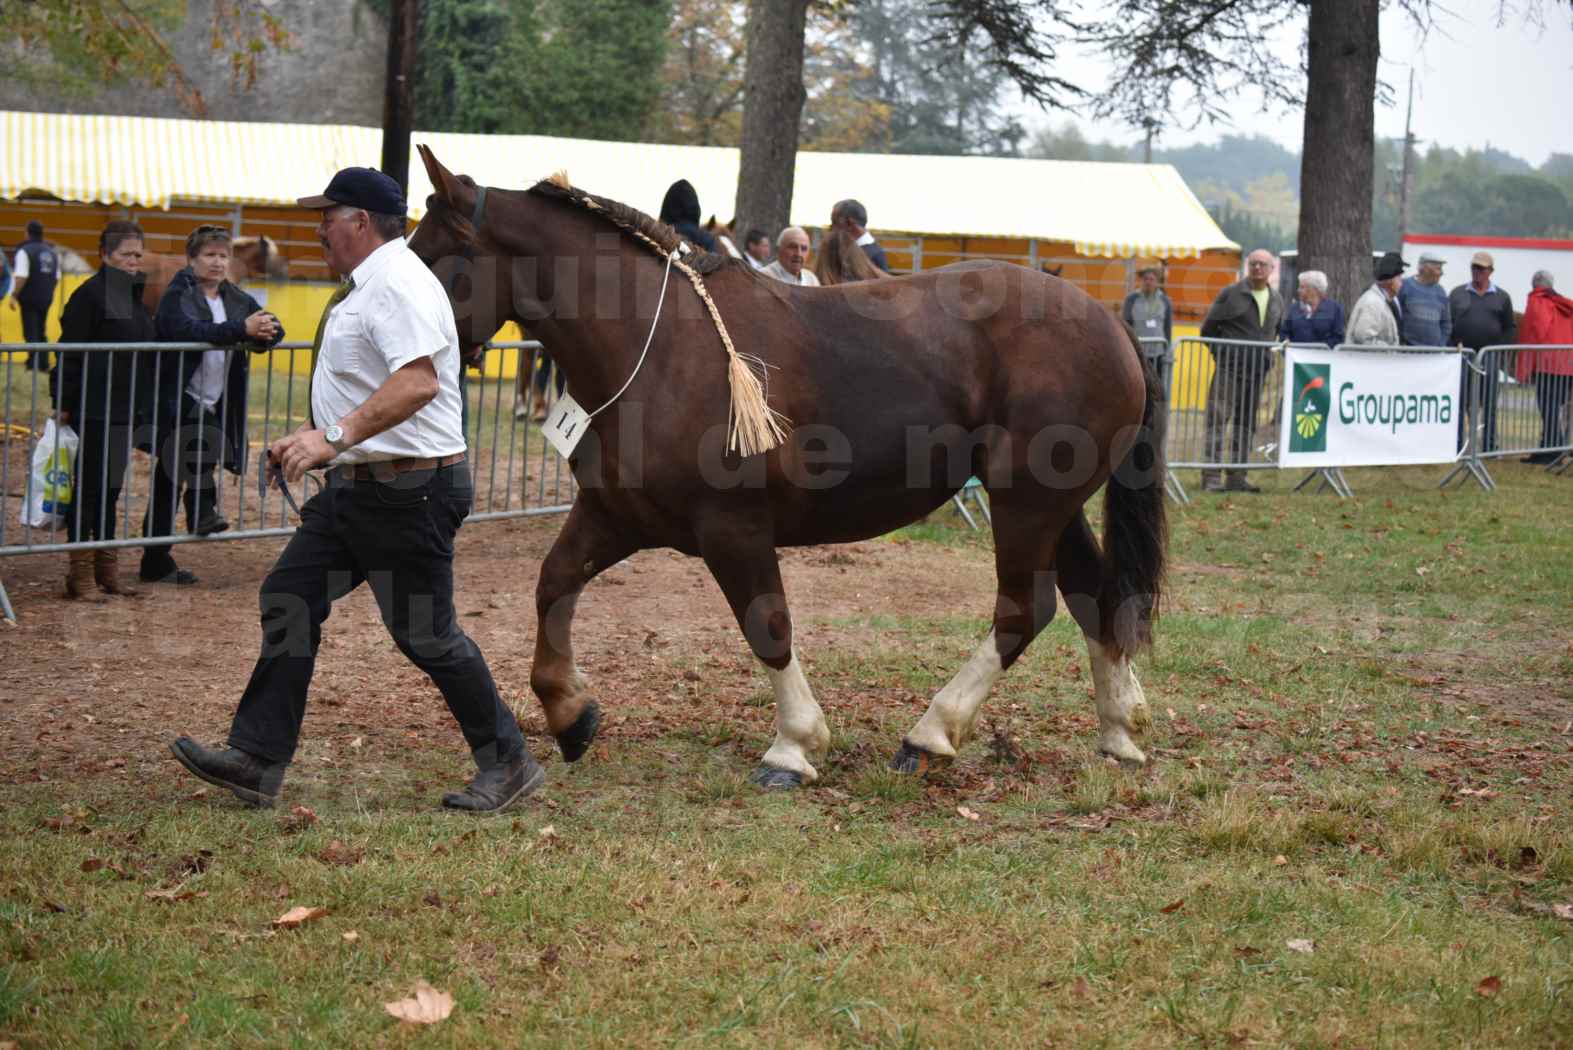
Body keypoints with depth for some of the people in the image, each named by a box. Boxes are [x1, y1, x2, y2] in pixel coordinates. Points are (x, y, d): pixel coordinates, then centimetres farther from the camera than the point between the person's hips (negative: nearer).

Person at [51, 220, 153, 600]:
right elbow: (70, 353, -14)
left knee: (111, 488, 12)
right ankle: (80, 572, 2)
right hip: (93, 409, -8)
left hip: (123, 411, 8)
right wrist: (64, 405, -17)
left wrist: (139, 407, 19)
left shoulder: (134, 295, 14)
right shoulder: (90, 294, -11)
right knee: (89, 488, -3)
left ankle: (107, 569, 18)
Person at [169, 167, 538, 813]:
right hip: (357, 487, 11)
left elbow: (418, 383, -34)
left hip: (407, 492, -11)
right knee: (288, 598, 7)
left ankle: (507, 764, 11)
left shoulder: (398, 285, -19)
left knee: (425, 636, -3)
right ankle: (256, 761, 9)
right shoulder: (366, 287, 16)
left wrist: (336, 435, -39)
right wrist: (314, 443, 26)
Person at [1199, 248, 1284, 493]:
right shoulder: (1231, 293, -3)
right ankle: (1211, 476, -11)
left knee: (1246, 422, 9)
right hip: (1230, 366, -6)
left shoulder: (1276, 299, 12)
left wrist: (1268, 355, 13)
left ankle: (1237, 477, 15)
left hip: (1258, 369, 6)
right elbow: (1208, 328, 3)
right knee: (1217, 418, -9)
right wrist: (1221, 353, -2)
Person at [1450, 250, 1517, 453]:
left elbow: (1510, 328, 10)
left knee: (1489, 403, 3)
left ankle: (1489, 446, 8)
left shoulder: (1502, 298, 9)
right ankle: (1456, 445, 4)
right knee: (1459, 401, 0)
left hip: (1489, 359, 0)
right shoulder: (1457, 294, 8)